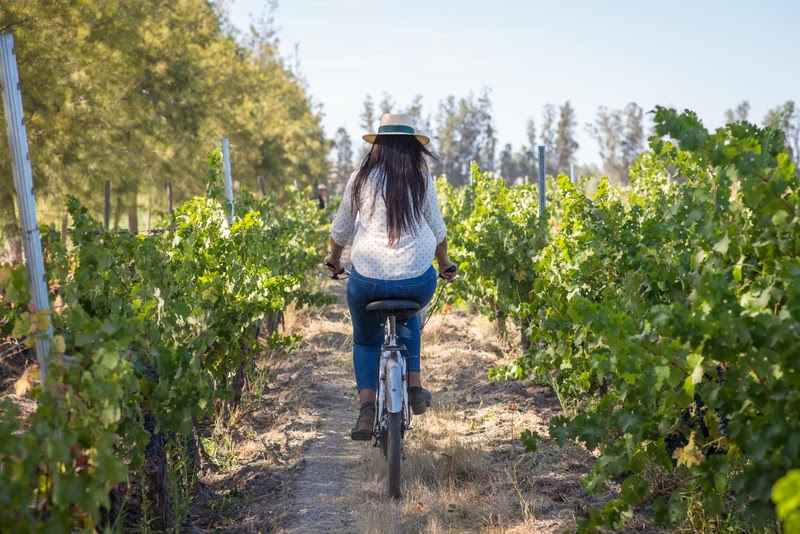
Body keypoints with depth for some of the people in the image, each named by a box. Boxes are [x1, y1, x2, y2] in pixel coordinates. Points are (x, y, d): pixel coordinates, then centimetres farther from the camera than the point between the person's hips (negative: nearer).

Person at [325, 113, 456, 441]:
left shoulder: (361, 178, 5)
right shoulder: (421, 179, 5)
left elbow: (341, 229, 15)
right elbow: (437, 230, 13)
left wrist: (333, 259, 34)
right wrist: (445, 264, 30)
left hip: (368, 280, -1)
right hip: (418, 282, 1)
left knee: (365, 340, 24)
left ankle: (367, 406, 3)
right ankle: (414, 386, 25)